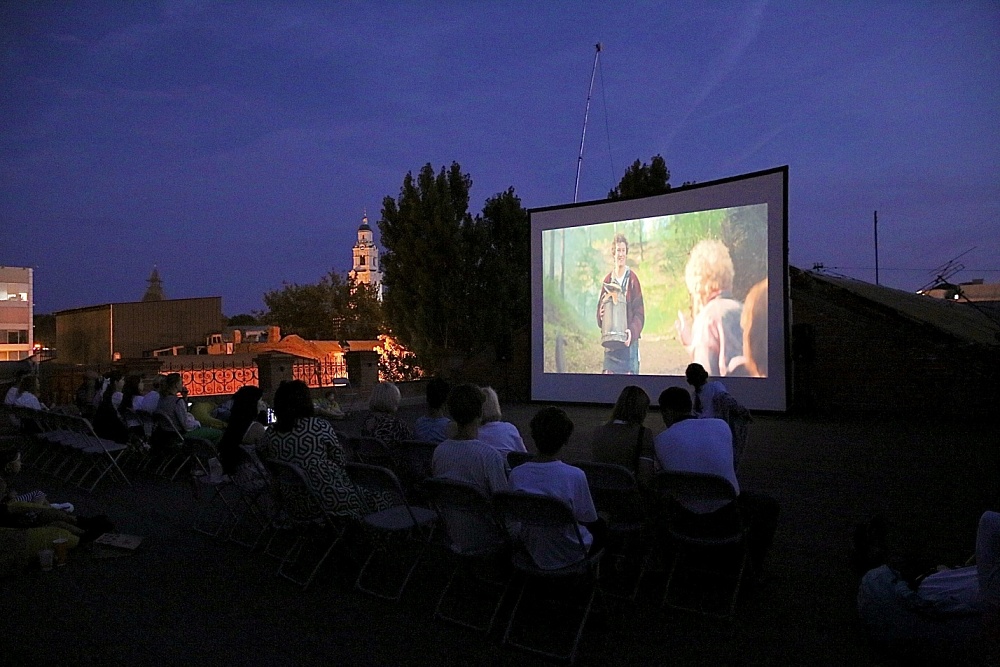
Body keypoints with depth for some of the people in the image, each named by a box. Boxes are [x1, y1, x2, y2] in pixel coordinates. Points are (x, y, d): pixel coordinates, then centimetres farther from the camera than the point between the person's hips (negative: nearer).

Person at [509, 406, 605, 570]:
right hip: (568, 555, -4)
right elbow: (588, 518, -12)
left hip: (533, 552, 4)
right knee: (601, 526, 28)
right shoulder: (575, 476, -27)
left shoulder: (516, 474, -16)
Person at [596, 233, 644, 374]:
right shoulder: (607, 280, 10)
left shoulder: (632, 279, -1)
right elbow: (600, 308, 13)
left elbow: (639, 312, -4)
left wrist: (632, 331, -19)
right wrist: (601, 316, -10)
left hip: (629, 342, -3)